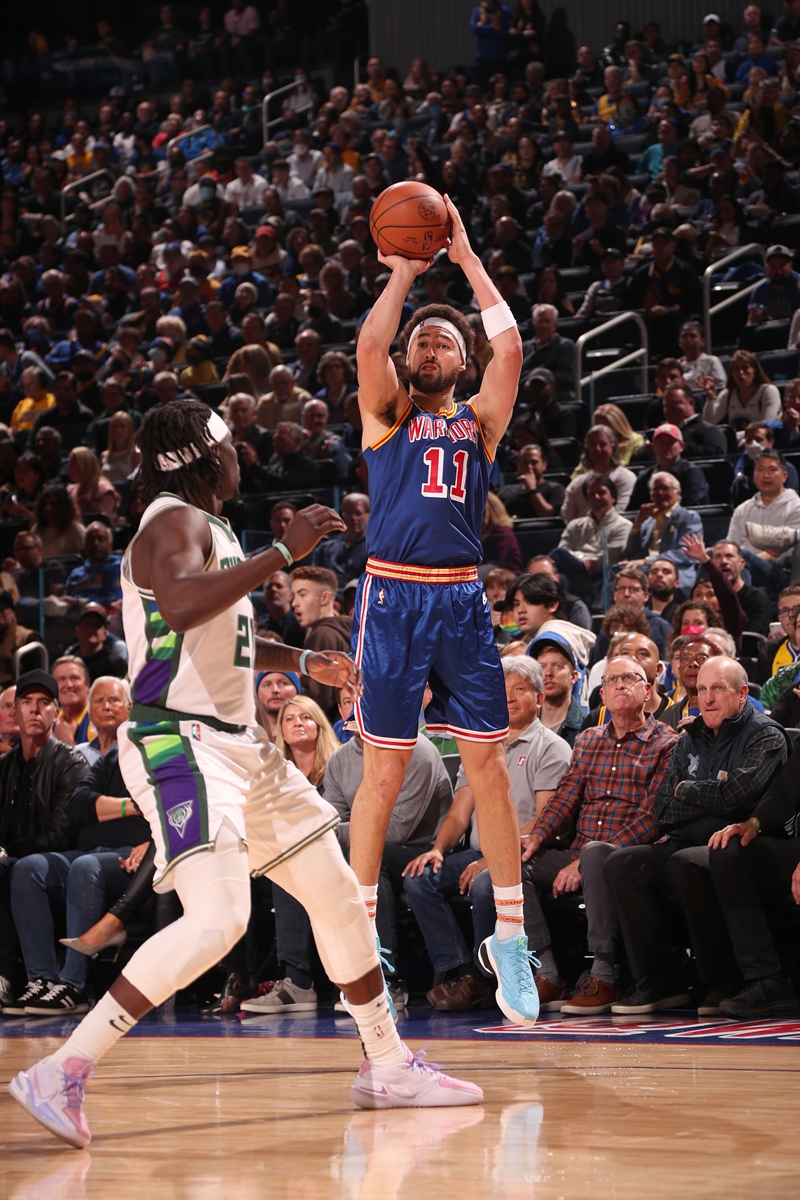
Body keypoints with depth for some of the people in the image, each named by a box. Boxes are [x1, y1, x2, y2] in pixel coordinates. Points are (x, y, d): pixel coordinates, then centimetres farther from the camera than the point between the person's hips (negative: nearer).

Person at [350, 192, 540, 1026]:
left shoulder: (480, 420, 12)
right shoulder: (386, 416, 8)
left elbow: (510, 345, -2)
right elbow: (370, 344, -11)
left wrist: (466, 257, 3)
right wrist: (404, 272, -2)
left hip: (462, 601, 2)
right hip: (393, 598, -2)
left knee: (488, 766, 1)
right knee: (384, 770, 1)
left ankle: (509, 939, 9)